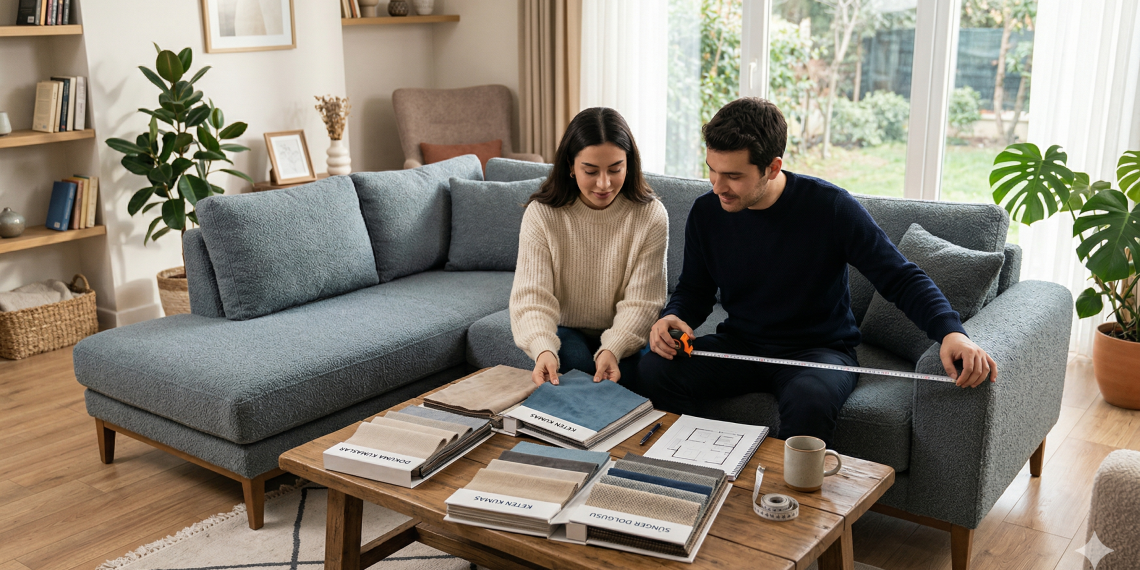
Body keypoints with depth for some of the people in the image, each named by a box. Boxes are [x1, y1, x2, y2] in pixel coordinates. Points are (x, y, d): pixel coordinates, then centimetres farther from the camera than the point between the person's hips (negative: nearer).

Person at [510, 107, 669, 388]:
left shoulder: (651, 216, -12)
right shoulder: (541, 215, -13)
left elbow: (641, 302, -15)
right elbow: (532, 296, -20)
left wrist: (613, 349, -35)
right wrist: (543, 349, -41)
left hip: (623, 335, 1)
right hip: (565, 331, 0)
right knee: (577, 363, -32)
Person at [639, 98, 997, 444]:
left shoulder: (831, 207, -15)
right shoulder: (706, 212, -3)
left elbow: (901, 278, -12)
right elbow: (695, 289, 12)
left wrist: (950, 331, -29)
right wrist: (674, 317, -12)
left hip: (819, 350, -3)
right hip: (739, 346, 4)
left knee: (809, 398, -39)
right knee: (655, 370, -22)